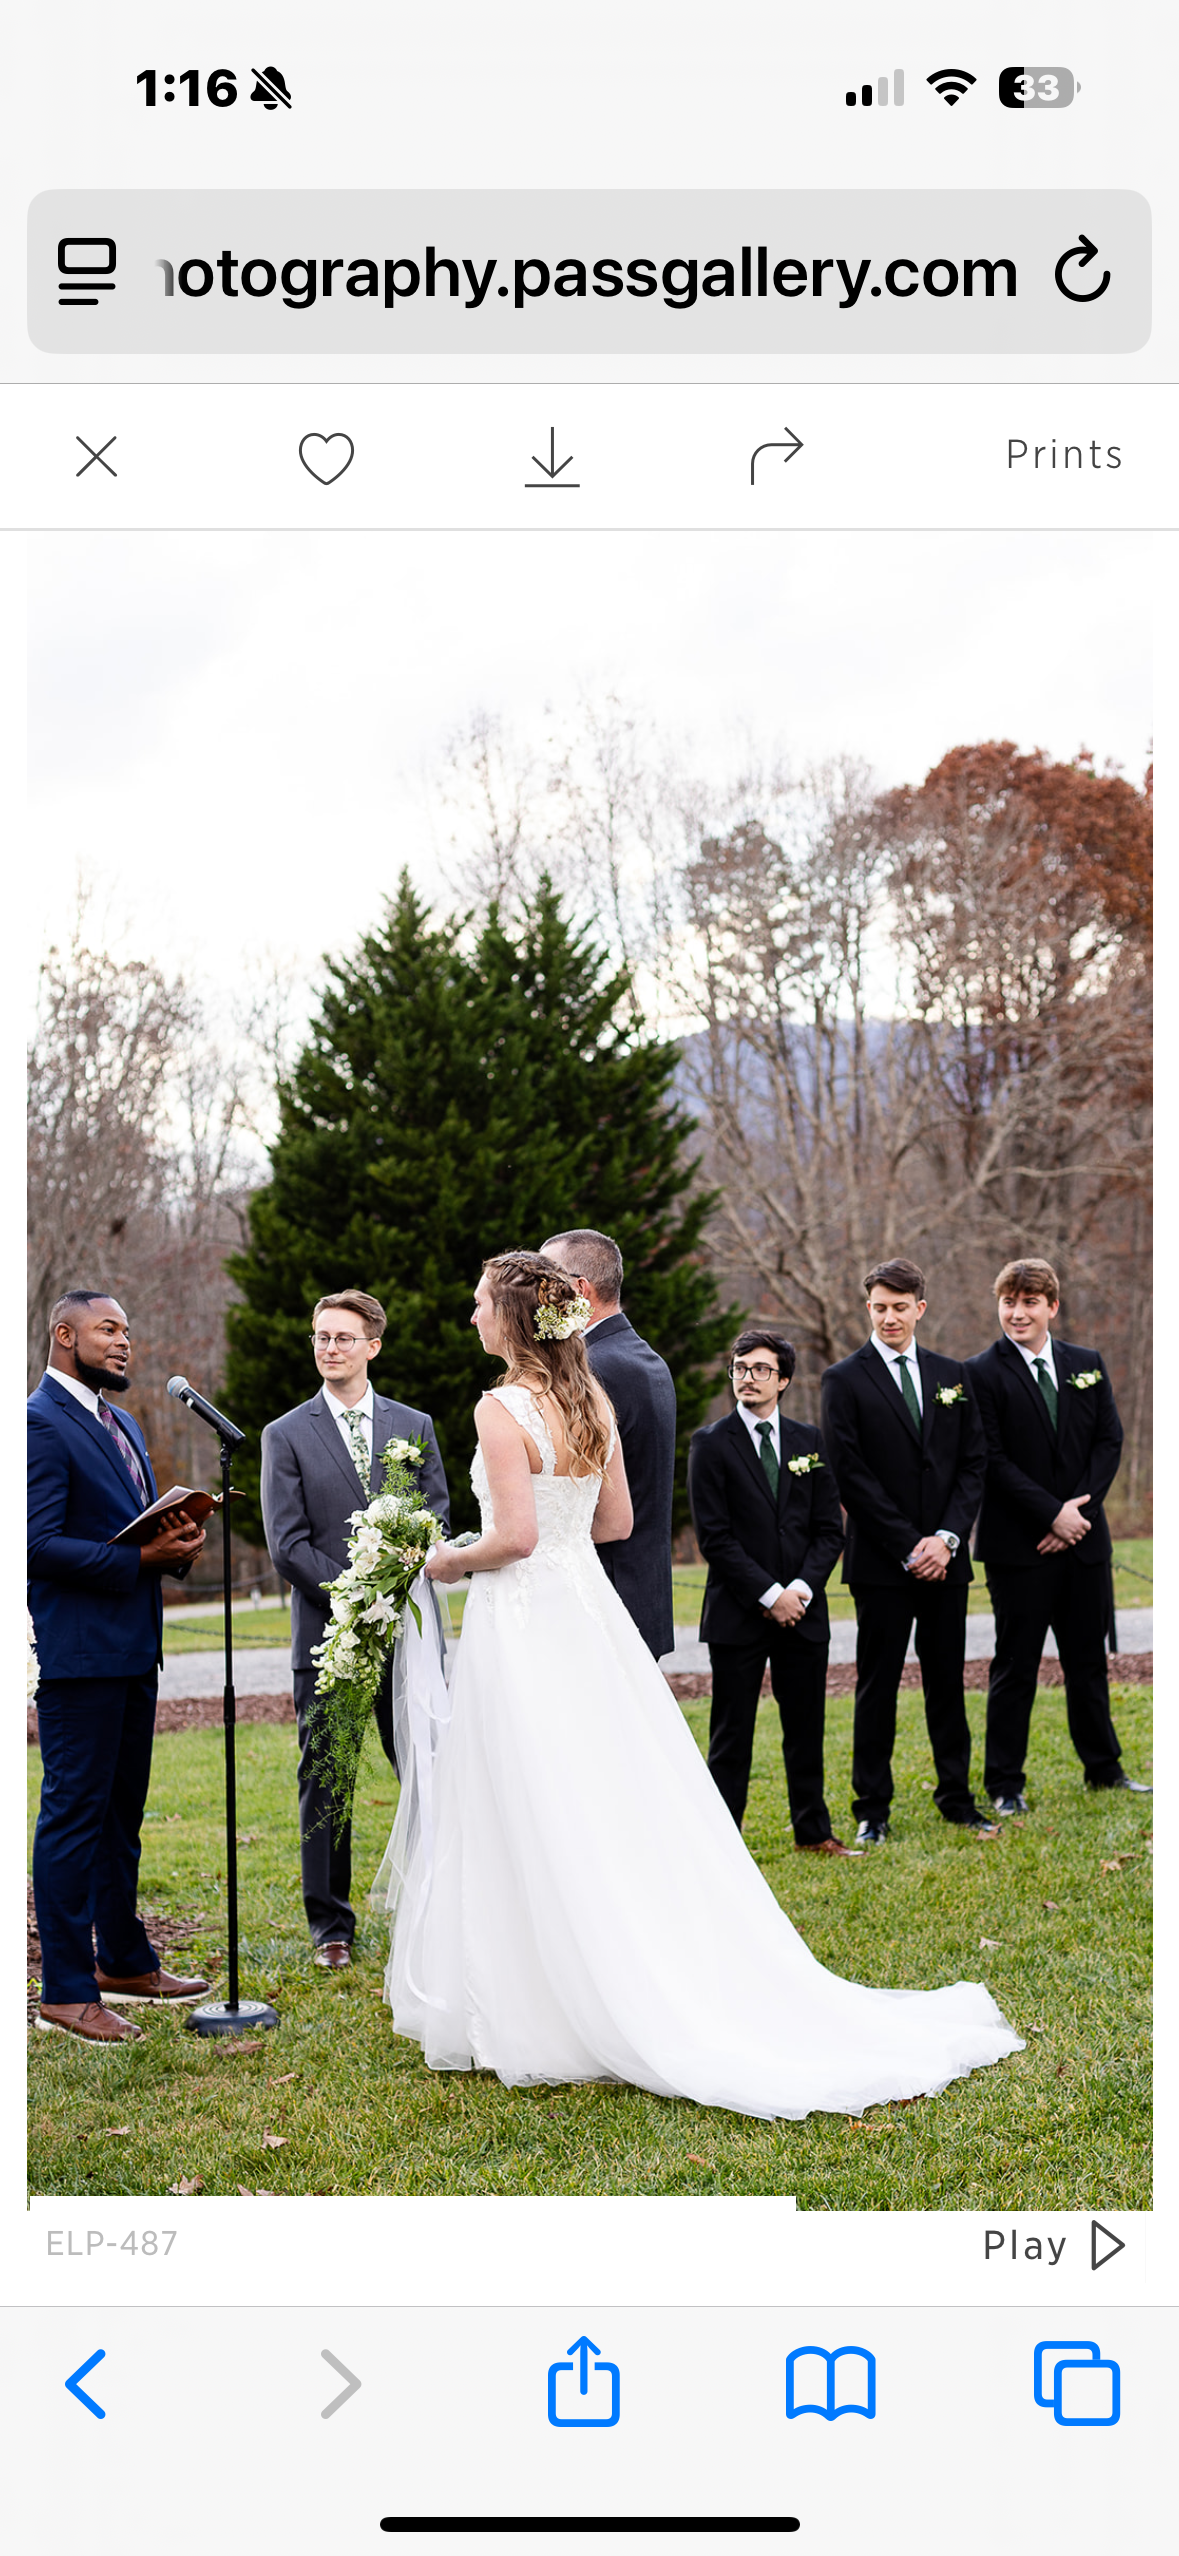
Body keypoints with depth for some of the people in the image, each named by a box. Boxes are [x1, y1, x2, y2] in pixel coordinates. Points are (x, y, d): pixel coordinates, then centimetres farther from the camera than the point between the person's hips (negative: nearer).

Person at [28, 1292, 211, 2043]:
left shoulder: (122, 1424, 18)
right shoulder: (40, 1424, -12)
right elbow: (39, 1545, -19)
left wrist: (178, 1543, 1)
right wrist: (142, 1557, -22)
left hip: (133, 1649, 9)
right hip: (79, 1650, -9)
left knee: (122, 1812, 18)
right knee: (74, 1813, -5)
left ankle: (124, 1960, 29)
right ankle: (67, 1992, -2)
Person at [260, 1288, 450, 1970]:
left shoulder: (415, 1426, 10)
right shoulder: (287, 1435, 3)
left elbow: (438, 1520, 8)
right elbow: (288, 1543, -4)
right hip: (326, 1632, -1)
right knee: (325, 1780, 3)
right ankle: (332, 1927, 11)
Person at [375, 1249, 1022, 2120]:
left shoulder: (503, 1409, -14)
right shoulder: (595, 1400, 8)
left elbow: (515, 1536, -20)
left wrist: (452, 1560, -3)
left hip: (523, 1619, -7)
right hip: (587, 1604, 7)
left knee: (535, 1821, -1)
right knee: (619, 1808, 11)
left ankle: (530, 2016, 4)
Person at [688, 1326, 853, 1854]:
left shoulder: (809, 1443, 10)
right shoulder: (712, 1444, -2)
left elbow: (829, 1529, 8)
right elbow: (714, 1537, -8)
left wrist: (802, 1589, -7)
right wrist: (769, 1594, -13)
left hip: (803, 1612, 4)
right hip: (738, 1613, -4)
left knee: (806, 1730, 10)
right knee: (732, 1734, 0)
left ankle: (813, 1831, 22)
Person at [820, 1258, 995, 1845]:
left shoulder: (952, 1376, 11)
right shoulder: (845, 1381, -3)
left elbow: (973, 1464, 8)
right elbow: (851, 1477, -8)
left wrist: (948, 1537, -7)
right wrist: (908, 1547, -12)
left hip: (944, 1559, 4)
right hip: (881, 1563, -4)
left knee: (948, 1683, 9)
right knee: (877, 1687, 2)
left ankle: (956, 1796, 19)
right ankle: (872, 1809, 9)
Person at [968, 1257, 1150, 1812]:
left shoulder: (1088, 1365, 9)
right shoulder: (983, 1374, -6)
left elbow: (1109, 1442, 6)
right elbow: (993, 1460, -11)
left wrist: (1079, 1507, -8)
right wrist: (1052, 1515, -15)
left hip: (1084, 1538, 4)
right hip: (1018, 1545, -4)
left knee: (1089, 1658, 13)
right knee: (1015, 1666, 1)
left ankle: (1103, 1769, 25)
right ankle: (1005, 1786, 8)